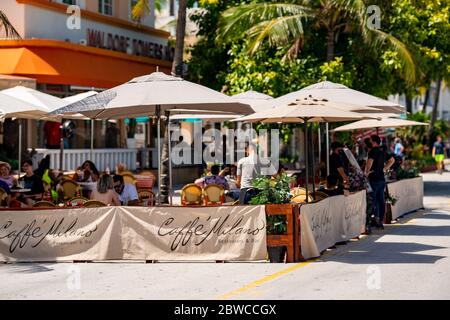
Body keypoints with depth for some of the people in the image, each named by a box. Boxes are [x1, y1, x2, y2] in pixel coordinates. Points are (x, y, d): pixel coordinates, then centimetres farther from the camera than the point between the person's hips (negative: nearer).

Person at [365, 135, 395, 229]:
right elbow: (392, 160, 27)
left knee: (372, 200, -2)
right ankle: (381, 221, 11)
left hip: (374, 179, -8)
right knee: (381, 201, 8)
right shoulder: (383, 151, 13)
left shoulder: (373, 151, -13)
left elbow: (369, 162, -30)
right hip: (382, 178, 8)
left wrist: (366, 172, -17)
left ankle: (376, 219, -7)